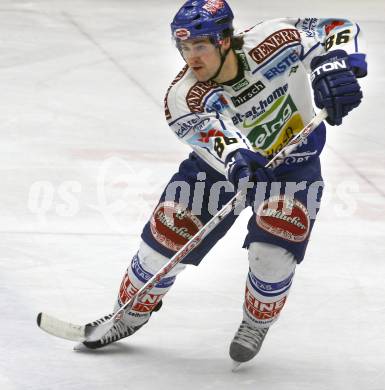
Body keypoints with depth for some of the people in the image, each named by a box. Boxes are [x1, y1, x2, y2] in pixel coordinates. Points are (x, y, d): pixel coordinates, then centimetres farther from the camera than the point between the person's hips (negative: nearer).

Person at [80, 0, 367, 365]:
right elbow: (208, 130, -45)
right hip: (218, 161, 2)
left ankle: (256, 324, 8)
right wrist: (235, 158, -66)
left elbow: (337, 31, -29)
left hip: (291, 160, -1)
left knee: (274, 244, -21)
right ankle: (130, 314, 19)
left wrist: (334, 68, -51)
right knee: (168, 232, -5)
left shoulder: (269, 42, -29)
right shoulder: (183, 97, -26)